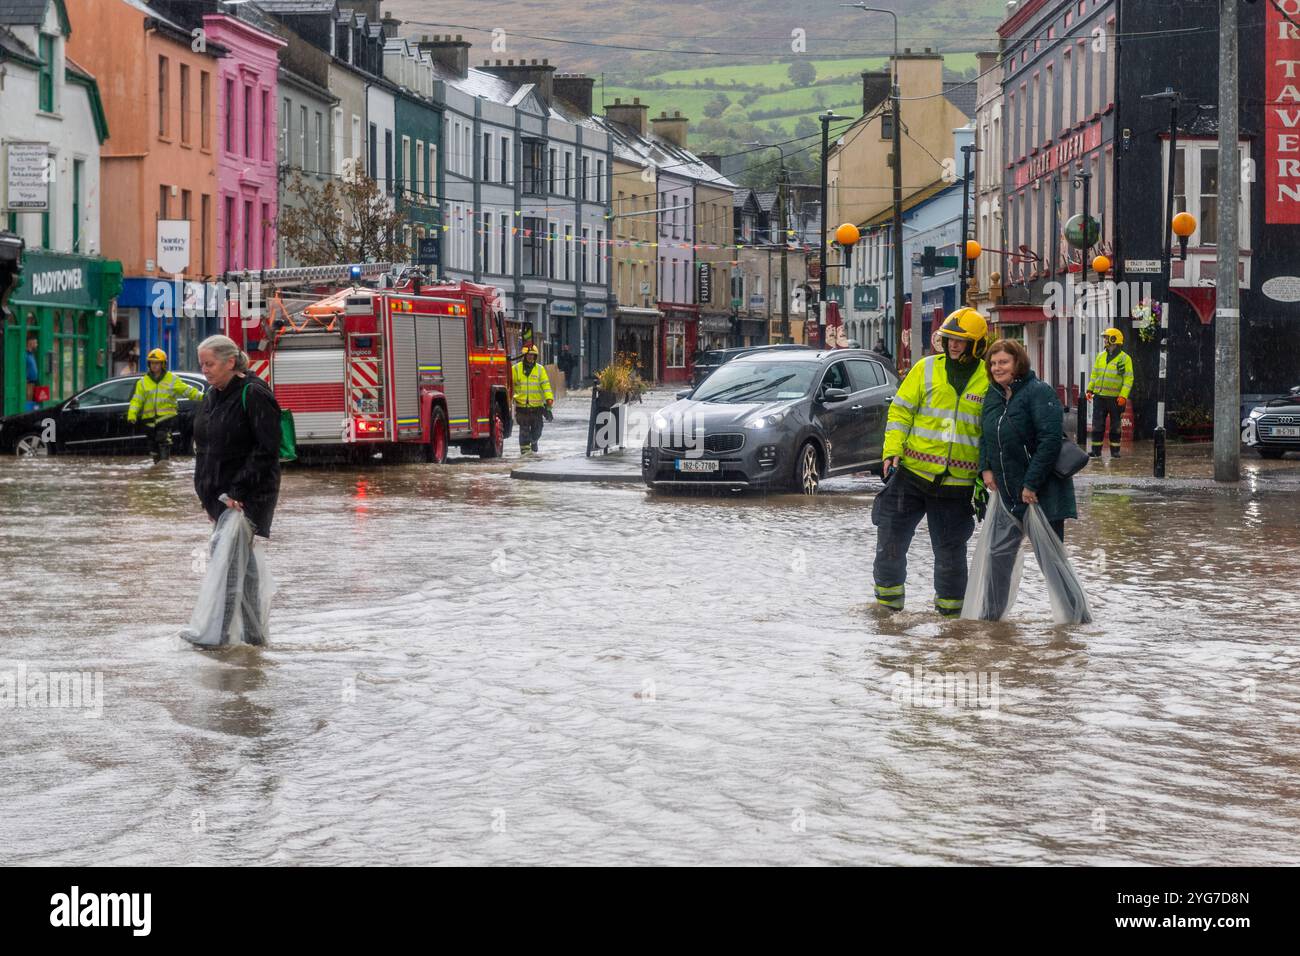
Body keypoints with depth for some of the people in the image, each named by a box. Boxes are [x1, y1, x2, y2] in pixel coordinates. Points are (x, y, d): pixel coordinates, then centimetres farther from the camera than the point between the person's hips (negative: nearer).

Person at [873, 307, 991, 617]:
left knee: (950, 547, 6)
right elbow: (901, 410, 4)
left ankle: (950, 604, 22)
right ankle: (888, 597, 18)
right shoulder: (927, 369, 2)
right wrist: (892, 449, -8)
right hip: (913, 473, 1)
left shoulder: (989, 379, 2)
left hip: (957, 483, -1)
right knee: (892, 537, 1)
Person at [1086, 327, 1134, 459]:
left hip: (1115, 398, -4)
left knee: (1115, 426, 4)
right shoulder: (1101, 356, 11)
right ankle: (1096, 449, 7)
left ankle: (1115, 450, 12)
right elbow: (1094, 374, 17)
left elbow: (1128, 379, -8)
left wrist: (1123, 396, -17)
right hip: (1099, 396, 4)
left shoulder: (1124, 358, -5)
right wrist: (1090, 390, 7)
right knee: (1097, 424, 2)